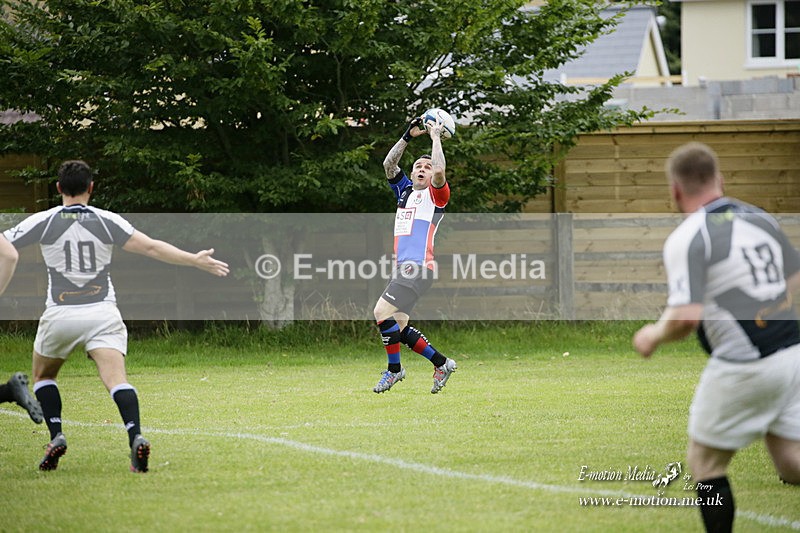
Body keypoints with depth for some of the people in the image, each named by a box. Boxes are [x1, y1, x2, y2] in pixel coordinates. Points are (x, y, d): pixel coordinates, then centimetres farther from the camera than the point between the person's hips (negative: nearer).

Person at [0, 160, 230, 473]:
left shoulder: (42, 222, -1)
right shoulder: (107, 221, 1)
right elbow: (152, 248, -1)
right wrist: (196, 261, 7)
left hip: (60, 315, 0)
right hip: (102, 315, 0)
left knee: (42, 376, 22)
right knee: (116, 380, -11)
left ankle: (56, 436, 5)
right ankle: (136, 437, -33)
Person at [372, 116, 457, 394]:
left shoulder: (435, 194, 2)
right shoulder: (405, 191, 21)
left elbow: (439, 171, -18)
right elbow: (389, 164, 17)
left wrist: (435, 137, -7)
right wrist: (408, 136, 11)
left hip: (418, 268, -8)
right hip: (402, 268, 8)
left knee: (382, 311, -17)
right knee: (398, 326, 5)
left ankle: (394, 369, -4)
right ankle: (442, 363, 15)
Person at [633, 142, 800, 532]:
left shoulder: (687, 238, -12)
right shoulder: (761, 219, 9)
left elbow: (686, 316, -21)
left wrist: (654, 335, -1)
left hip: (743, 367, -6)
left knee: (705, 462, 12)